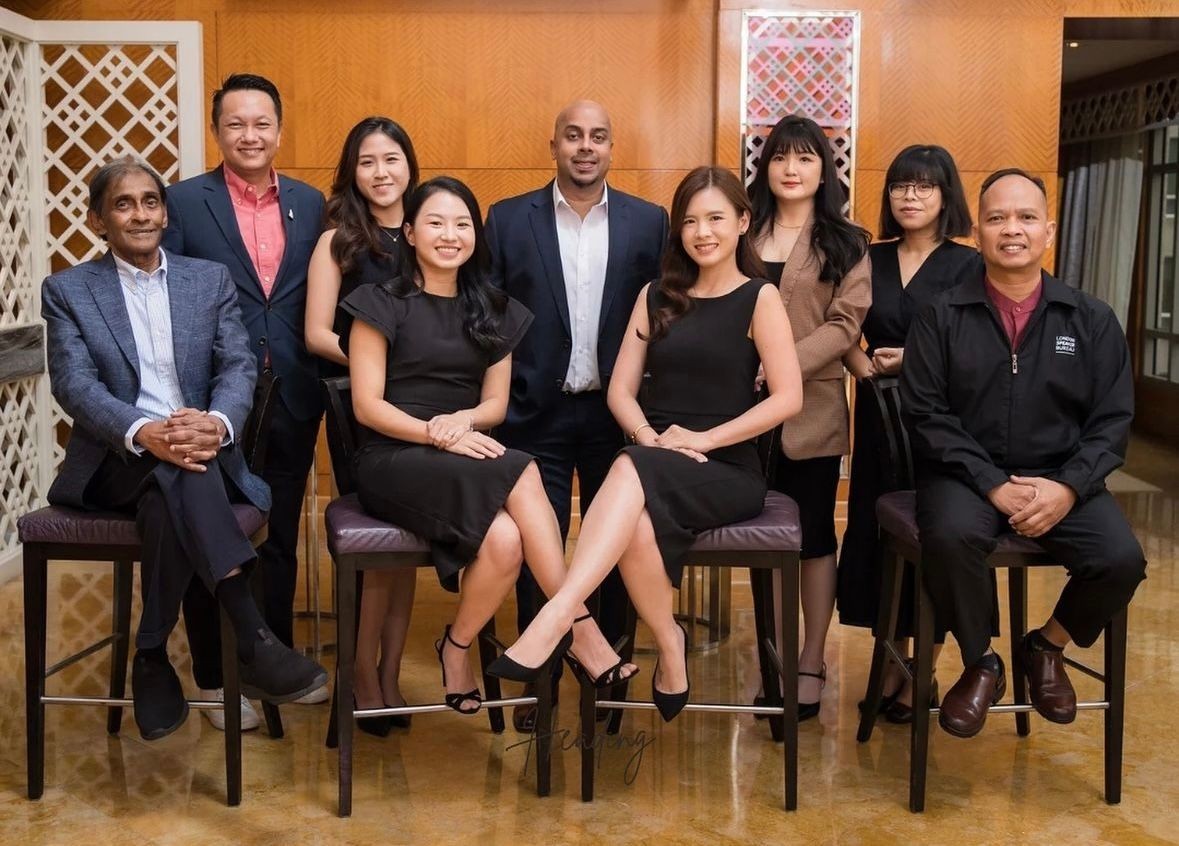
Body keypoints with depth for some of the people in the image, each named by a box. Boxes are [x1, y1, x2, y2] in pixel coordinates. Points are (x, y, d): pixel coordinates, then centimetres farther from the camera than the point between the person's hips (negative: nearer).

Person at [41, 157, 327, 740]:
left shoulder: (211, 280, 14)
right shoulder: (68, 291, 9)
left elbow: (238, 367, 2)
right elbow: (73, 384, -6)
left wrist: (217, 422, -24)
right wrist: (143, 433, -28)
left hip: (202, 452, 2)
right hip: (117, 459, -2)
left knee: (168, 499, -36)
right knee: (177, 472, -37)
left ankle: (153, 655, -24)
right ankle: (251, 639, -42)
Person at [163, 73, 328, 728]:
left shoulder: (310, 204, 7)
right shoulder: (183, 202, -3)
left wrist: (322, 378, -1)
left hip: (291, 400, 3)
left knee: (279, 538, 14)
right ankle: (215, 677, 21)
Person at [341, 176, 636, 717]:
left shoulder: (493, 311, 16)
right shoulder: (383, 303, 2)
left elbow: (496, 403, 12)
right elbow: (367, 405, -5)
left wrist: (463, 421, -11)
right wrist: (437, 436, -19)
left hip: (466, 458, 4)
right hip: (394, 459, -4)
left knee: (505, 541, -34)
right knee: (522, 475, -33)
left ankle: (457, 647, -15)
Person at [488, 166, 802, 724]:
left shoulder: (759, 299, 5)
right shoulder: (657, 297, 17)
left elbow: (788, 397, -6)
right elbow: (620, 389, 12)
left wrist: (704, 438, -12)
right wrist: (648, 436, -9)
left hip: (728, 470, -3)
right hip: (655, 464, 3)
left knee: (634, 472, -37)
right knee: (639, 526, -35)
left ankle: (556, 616, -44)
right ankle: (669, 647, -15)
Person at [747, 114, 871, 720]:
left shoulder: (845, 244, 4)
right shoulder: (744, 235, 12)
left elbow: (846, 323, -7)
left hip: (811, 410, -2)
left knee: (813, 536, 3)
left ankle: (811, 665, 12)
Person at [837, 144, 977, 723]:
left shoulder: (967, 266, -2)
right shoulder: (870, 261, 9)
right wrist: (863, 365, -8)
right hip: (879, 414, 4)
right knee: (876, 532, 5)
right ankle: (893, 662, 20)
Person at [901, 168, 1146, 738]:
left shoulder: (1092, 320, 6)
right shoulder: (941, 317, 1)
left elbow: (1112, 420, 3)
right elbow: (927, 415, -6)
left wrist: (1068, 488, -15)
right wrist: (995, 485, -17)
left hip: (1061, 480, 2)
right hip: (967, 475, -2)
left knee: (1122, 559, -23)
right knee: (951, 537, -34)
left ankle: (1046, 648, 11)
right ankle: (979, 665, -4)